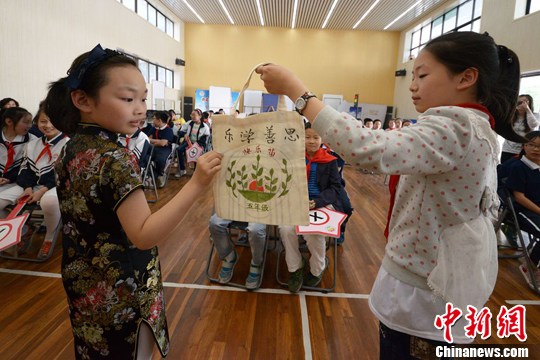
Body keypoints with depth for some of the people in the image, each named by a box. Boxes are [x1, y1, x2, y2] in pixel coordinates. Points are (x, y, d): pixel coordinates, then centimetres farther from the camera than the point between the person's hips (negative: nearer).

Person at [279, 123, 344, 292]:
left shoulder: (330, 161, 4)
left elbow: (335, 188, 0)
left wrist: (316, 202, -17)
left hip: (323, 204, -2)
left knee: (313, 233, -29)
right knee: (286, 228, -27)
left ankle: (318, 268, 5)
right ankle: (295, 268, 1)